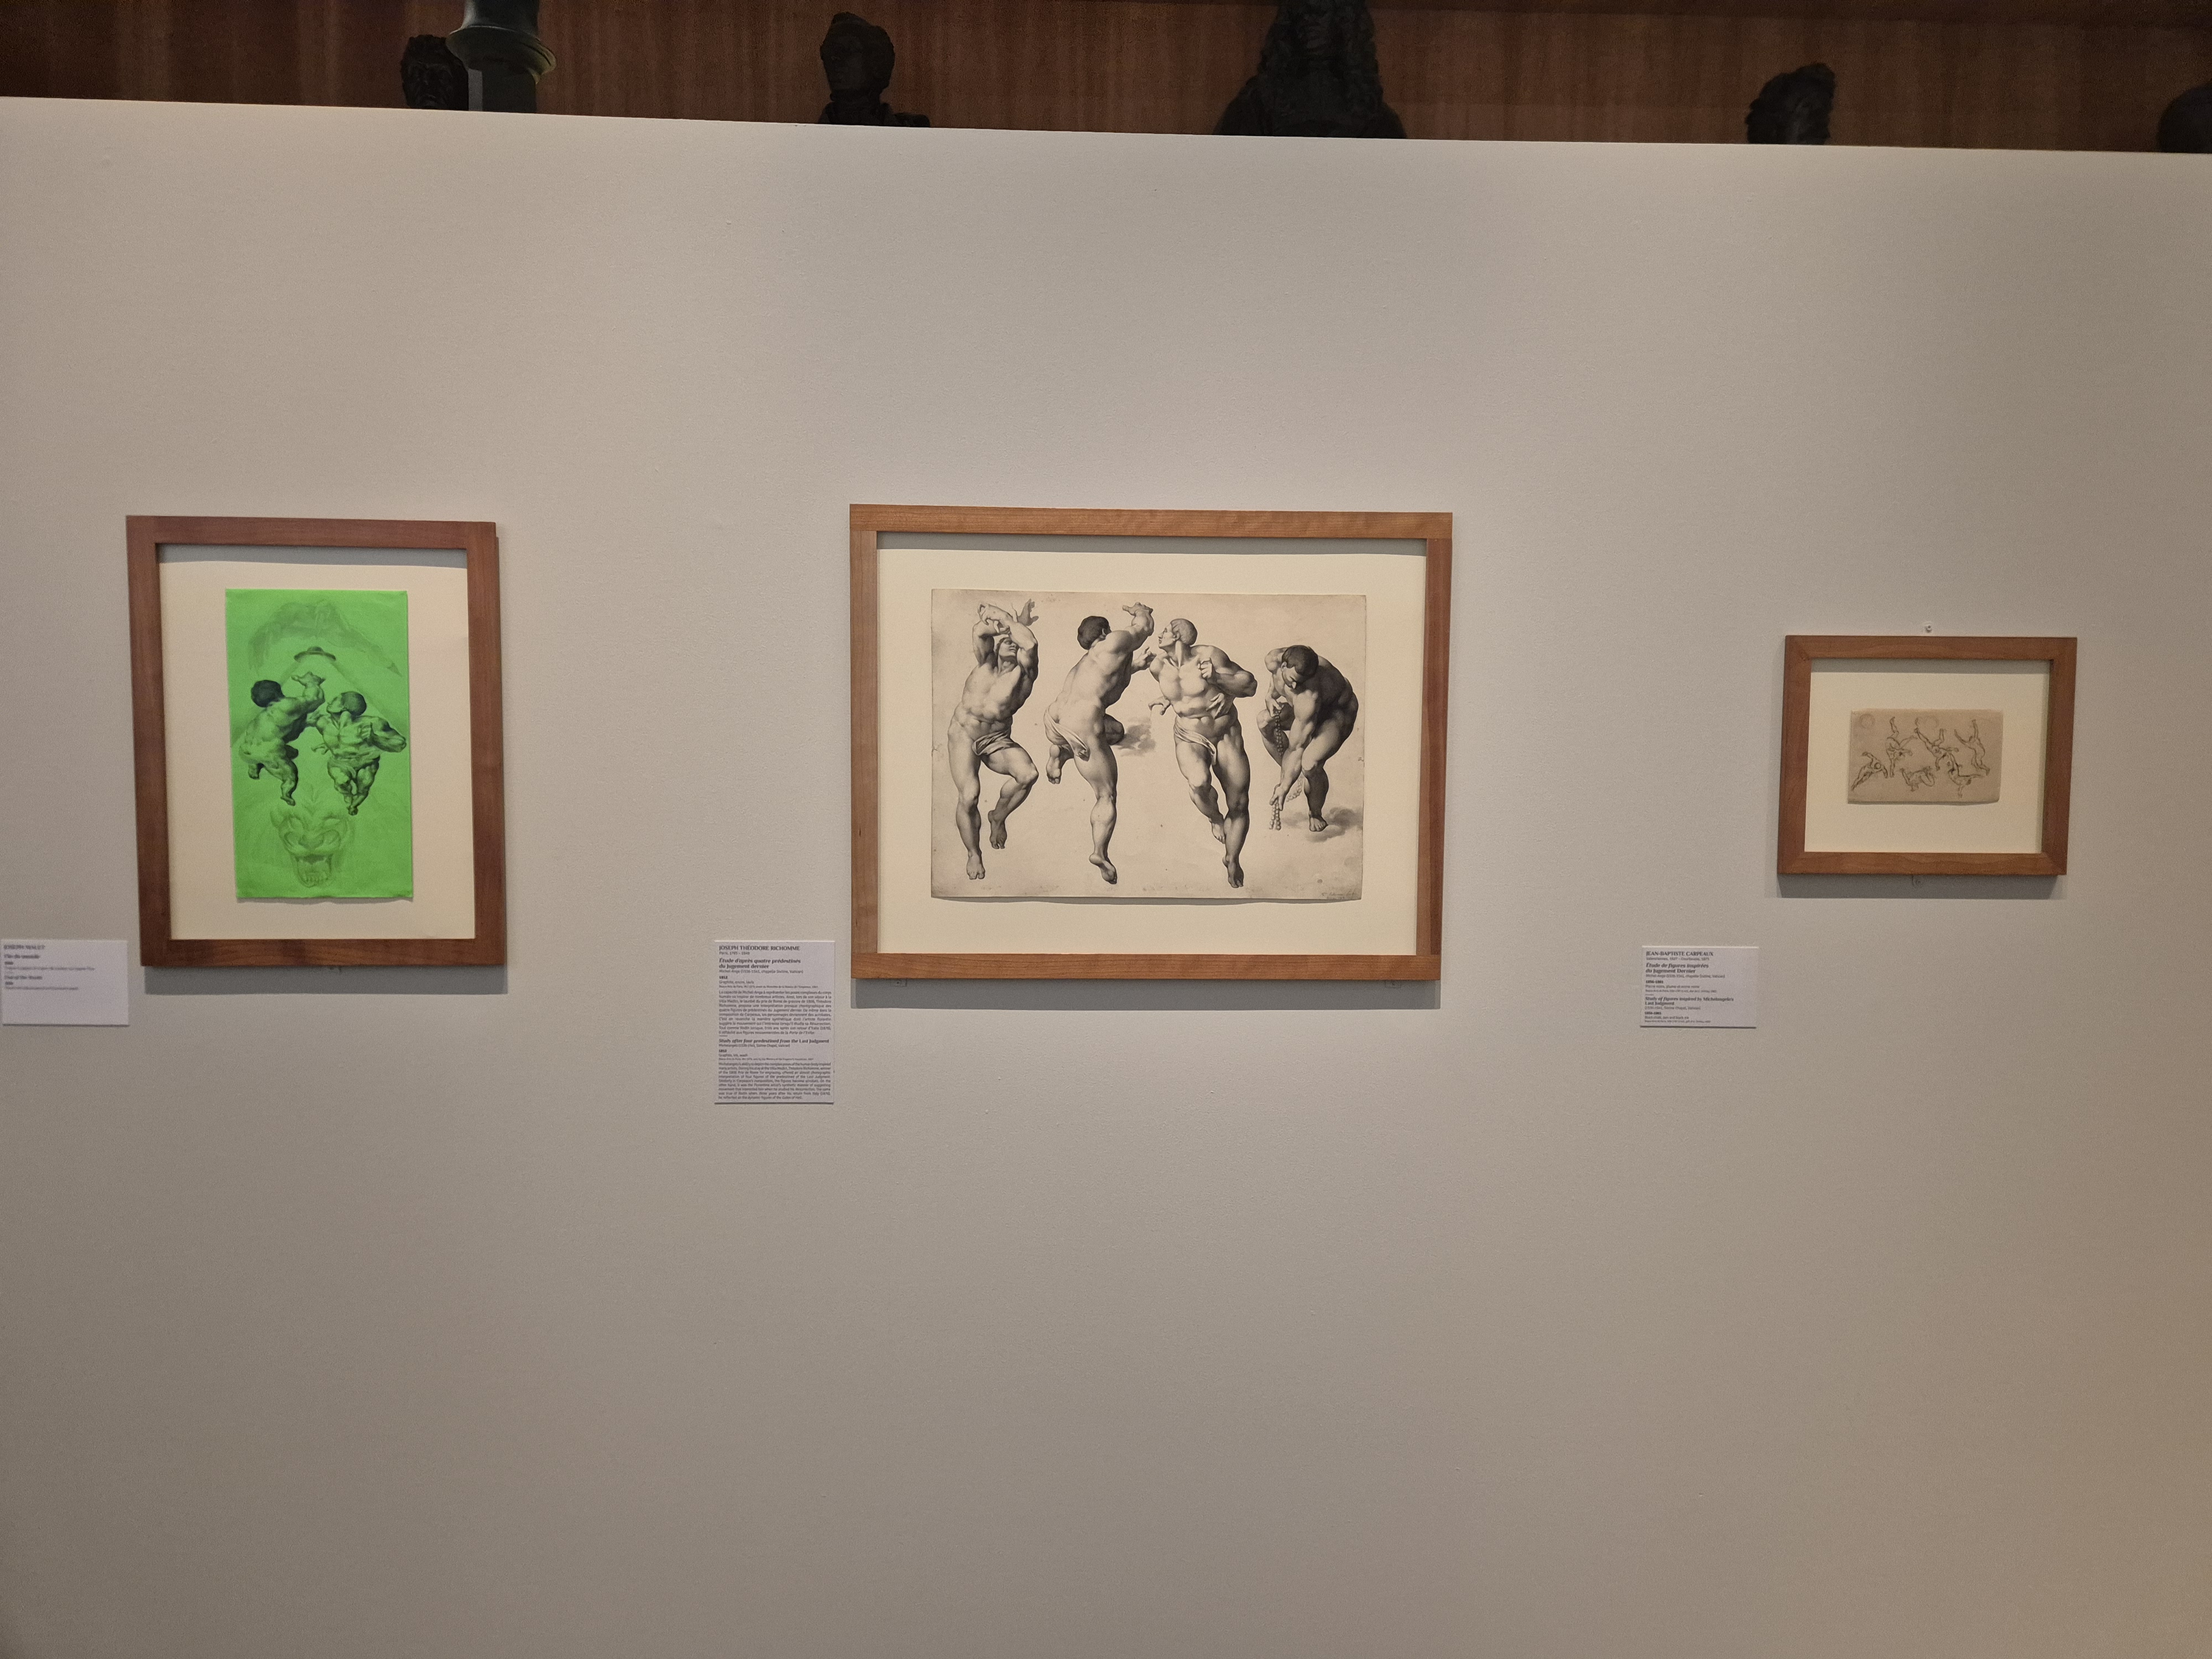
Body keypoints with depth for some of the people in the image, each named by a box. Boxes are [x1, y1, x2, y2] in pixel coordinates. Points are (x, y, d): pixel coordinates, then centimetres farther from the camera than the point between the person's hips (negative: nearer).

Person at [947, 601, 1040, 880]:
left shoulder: (1024, 672, -3)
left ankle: (999, 816, 2)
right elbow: (978, 631, -15)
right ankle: (974, 855, 8)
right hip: (963, 735, 0)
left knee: (1028, 774, -27)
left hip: (997, 741, 0)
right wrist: (1011, 625, -5)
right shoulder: (986, 664, 3)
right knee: (968, 797, -16)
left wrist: (1004, 618, -12)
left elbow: (1030, 644, -23)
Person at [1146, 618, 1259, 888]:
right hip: (1190, 739, 1)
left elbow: (1250, 685, -18)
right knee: (1199, 783, -32)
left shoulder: (1208, 656, -18)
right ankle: (1215, 818, 3)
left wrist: (1217, 678, -29)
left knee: (1239, 804, 3)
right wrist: (1166, 699, 3)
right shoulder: (1158, 666, -4)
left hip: (1227, 737, -1)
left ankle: (1232, 860, 28)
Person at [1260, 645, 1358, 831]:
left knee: (1310, 764, -27)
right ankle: (1288, 774, 5)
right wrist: (1270, 696, -18)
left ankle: (1316, 815, 4)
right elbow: (1277, 683, 4)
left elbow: (1298, 748, -34)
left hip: (1339, 712, -8)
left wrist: (1285, 786, -27)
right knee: (1265, 721, -15)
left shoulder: (1308, 696, -42)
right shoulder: (1273, 660, -25)